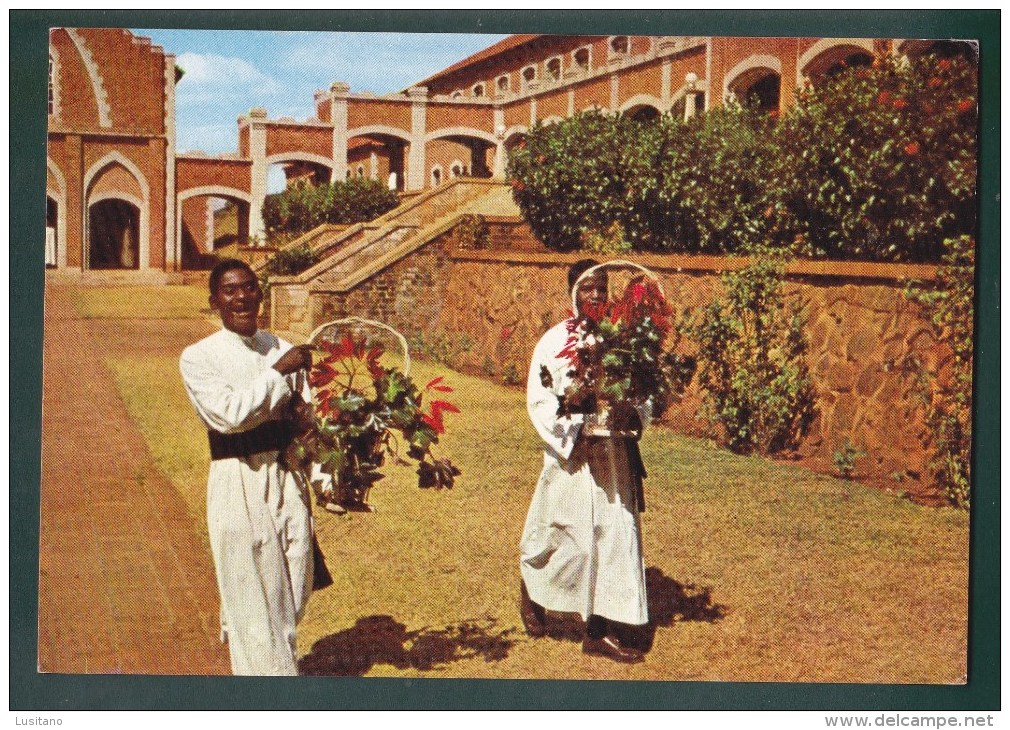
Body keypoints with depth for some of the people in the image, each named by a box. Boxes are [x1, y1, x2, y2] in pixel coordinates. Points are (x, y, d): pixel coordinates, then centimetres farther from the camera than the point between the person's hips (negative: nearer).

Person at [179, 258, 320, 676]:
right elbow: (229, 415, -19)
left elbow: (310, 417, 9)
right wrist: (277, 373, -15)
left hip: (289, 480, 5)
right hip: (239, 485, -5)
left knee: (294, 590, 14)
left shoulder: (284, 351, 9)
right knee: (253, 596, -1)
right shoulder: (198, 358, -4)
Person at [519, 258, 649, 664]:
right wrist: (572, 439, -15)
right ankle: (531, 589, 38)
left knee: (615, 535, 3)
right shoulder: (555, 341, -7)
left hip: (613, 453, 4)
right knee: (563, 533, 7)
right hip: (571, 456, -3)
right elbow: (539, 400, -8)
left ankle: (600, 630, 12)